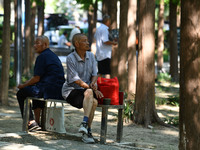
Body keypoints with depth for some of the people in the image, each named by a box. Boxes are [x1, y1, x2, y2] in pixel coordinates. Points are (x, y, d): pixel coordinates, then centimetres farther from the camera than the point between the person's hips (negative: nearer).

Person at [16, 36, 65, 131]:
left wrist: (23, 85, 5)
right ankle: (37, 122, 32)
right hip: (60, 90, 9)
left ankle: (31, 123, 0)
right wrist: (27, 84, 25)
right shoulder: (53, 55, 20)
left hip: (50, 90, -9)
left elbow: (36, 78, -11)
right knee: (35, 90, 36)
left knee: (21, 93, 7)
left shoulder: (42, 56, -9)